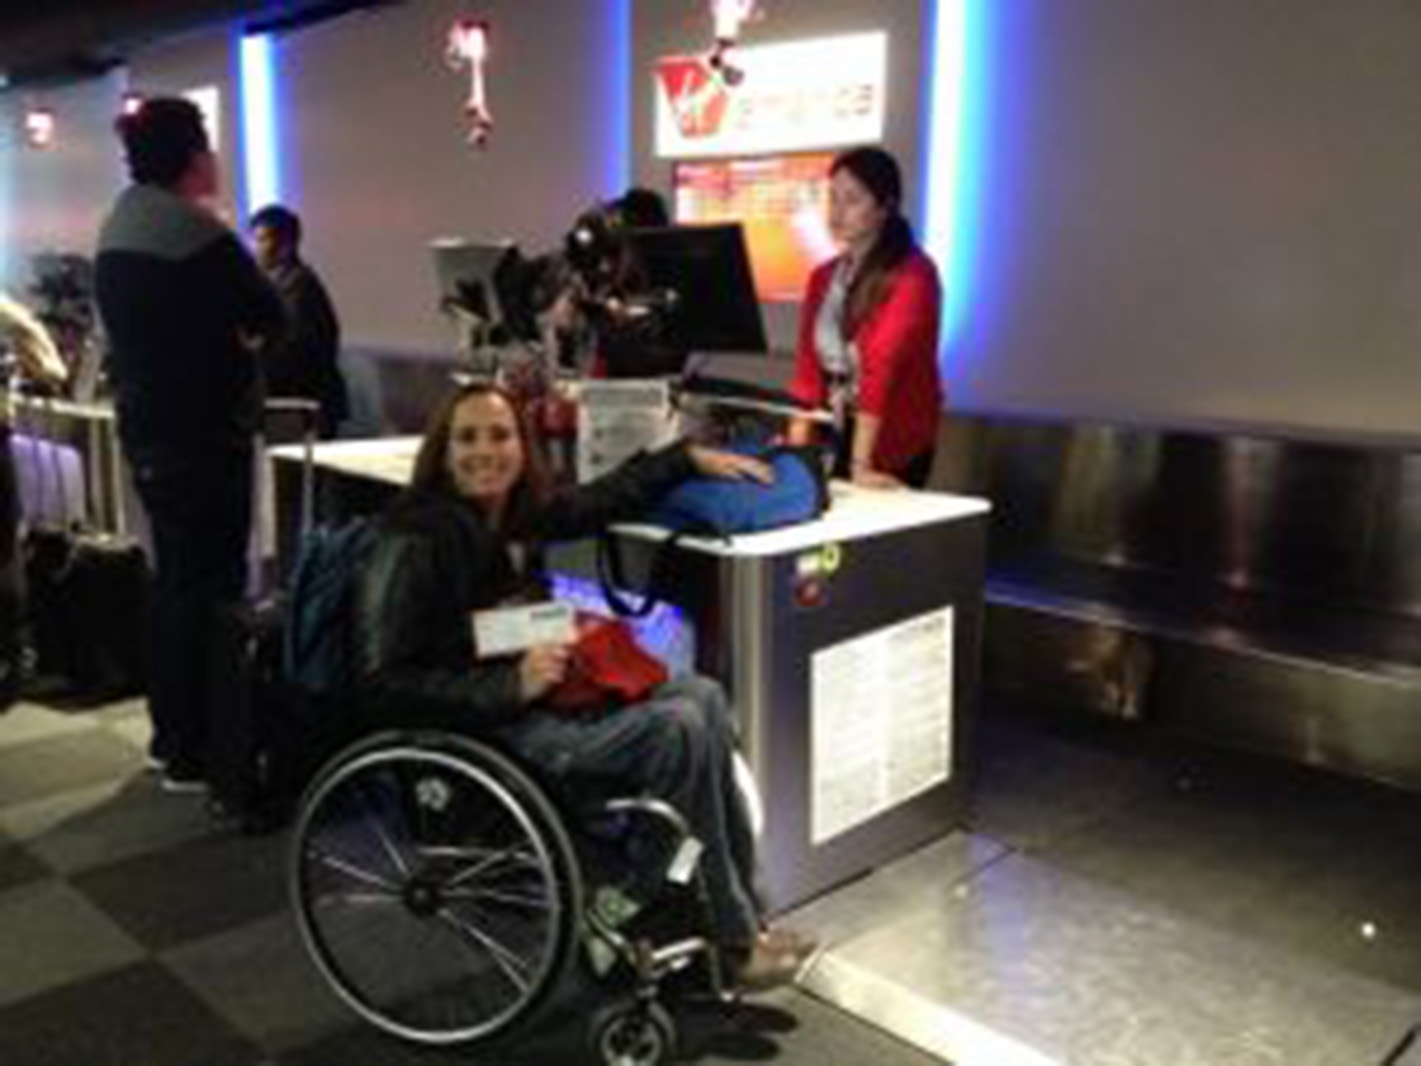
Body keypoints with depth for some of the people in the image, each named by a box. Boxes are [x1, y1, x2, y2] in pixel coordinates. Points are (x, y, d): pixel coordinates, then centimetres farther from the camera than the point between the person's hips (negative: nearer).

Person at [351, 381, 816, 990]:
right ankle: (732, 943, -5)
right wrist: (512, 686, -26)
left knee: (702, 697, -2)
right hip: (479, 733, -9)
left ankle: (741, 910, 1)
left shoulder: (517, 513, 5)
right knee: (676, 730, -19)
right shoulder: (415, 543, -18)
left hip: (537, 692, 9)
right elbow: (382, 683, -21)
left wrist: (691, 458, 23)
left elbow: (606, 498, 22)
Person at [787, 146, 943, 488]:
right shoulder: (824, 277, 9)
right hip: (834, 434, 6)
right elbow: (809, 364, 6)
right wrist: (797, 448, -4)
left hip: (891, 448, -6)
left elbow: (882, 367, -23)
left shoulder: (912, 275, -14)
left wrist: (860, 464, -29)